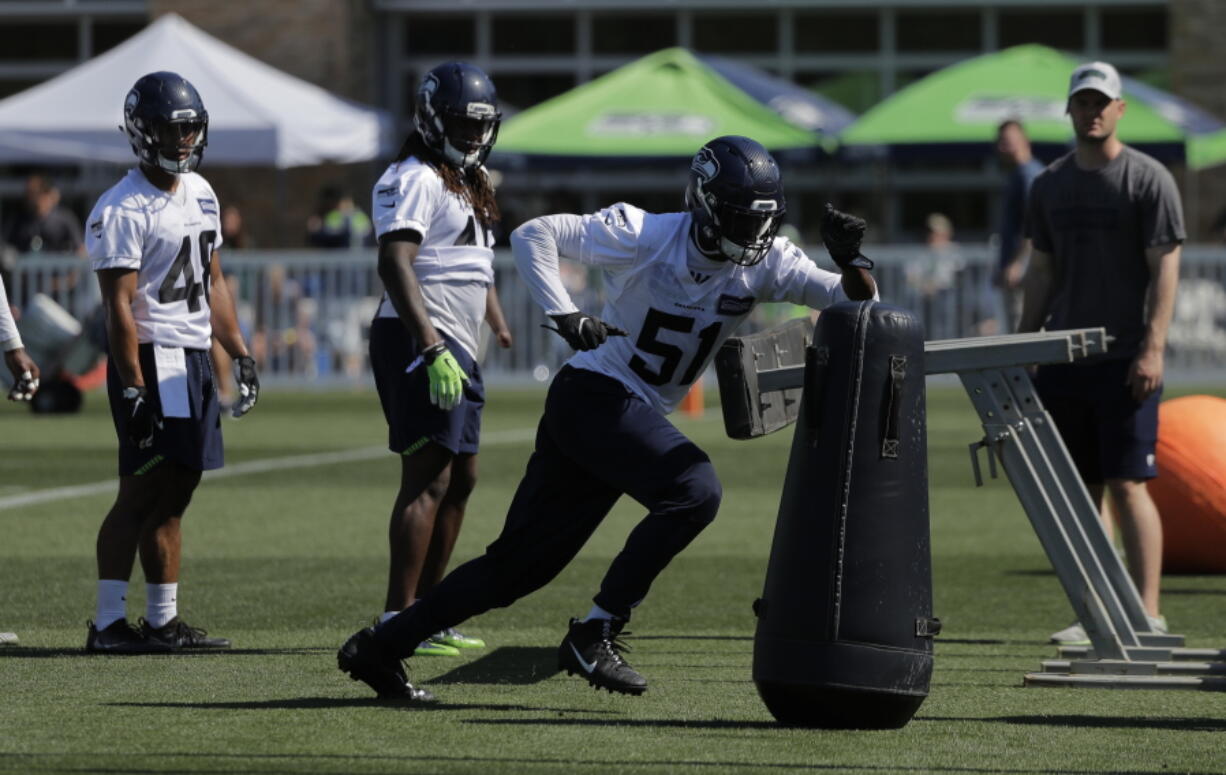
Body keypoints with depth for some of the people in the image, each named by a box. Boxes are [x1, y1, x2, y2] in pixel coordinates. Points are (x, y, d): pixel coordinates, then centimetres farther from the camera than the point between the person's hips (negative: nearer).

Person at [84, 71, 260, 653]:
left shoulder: (199, 193, 14)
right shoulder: (124, 210, -13)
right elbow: (119, 308, -16)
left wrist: (240, 357, 17)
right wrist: (134, 392, -20)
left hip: (193, 359, 8)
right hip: (150, 359, -8)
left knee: (173, 494, 9)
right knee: (141, 492, -9)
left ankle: (164, 622, 13)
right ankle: (108, 623, -7)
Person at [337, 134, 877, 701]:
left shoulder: (765, 262, 0)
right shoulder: (646, 237, -14)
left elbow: (859, 307, -1)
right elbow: (533, 234, -10)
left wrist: (850, 260, -21)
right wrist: (565, 317, -21)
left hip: (634, 418, 7)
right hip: (594, 396, -7)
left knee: (521, 564, 6)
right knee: (693, 491, -26)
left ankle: (379, 647, 13)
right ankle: (595, 633, -20)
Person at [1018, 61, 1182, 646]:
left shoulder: (1149, 180, -3)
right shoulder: (1050, 184, 13)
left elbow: (1164, 269, -8)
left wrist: (1152, 349, -17)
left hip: (1125, 359, -6)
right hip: (1064, 356, 6)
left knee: (1127, 484, -9)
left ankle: (1147, 615, -7)